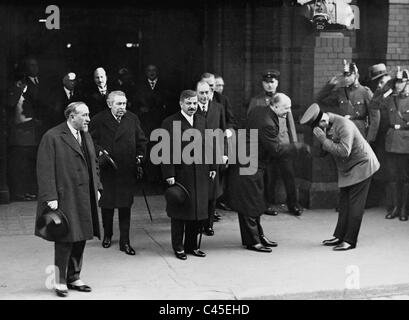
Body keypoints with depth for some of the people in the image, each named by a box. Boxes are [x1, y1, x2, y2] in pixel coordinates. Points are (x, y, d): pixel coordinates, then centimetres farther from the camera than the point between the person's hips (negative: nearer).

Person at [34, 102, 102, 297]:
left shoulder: (86, 136, 15)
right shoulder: (52, 137, -10)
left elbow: (93, 164, 23)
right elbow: (45, 170, -13)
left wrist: (96, 188, 13)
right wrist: (50, 198, -18)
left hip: (85, 198, 7)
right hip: (64, 198, -7)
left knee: (80, 239, 10)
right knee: (65, 240, -2)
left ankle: (73, 278, 23)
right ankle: (60, 282, 11)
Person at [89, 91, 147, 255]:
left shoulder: (132, 119, 6)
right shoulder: (99, 120, -2)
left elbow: (141, 140, 14)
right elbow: (91, 141, 1)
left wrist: (140, 155, 1)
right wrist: (99, 151, -16)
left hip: (127, 170, 1)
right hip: (107, 169, -1)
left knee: (125, 206, 1)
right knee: (107, 204, 11)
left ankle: (124, 241, 9)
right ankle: (107, 234, 34)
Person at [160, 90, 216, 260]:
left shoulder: (202, 121, 12)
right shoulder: (170, 123, -7)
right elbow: (166, 151, -10)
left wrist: (211, 167, 10)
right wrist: (169, 174, -15)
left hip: (200, 175, 5)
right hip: (180, 175, -5)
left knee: (198, 212, 10)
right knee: (179, 214, 5)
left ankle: (192, 245, 23)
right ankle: (178, 247, 18)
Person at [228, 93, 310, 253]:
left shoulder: (258, 110, 3)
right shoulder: (267, 124, -26)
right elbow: (276, 149, -22)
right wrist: (299, 147, -15)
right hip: (248, 168, -10)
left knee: (255, 202, 17)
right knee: (249, 203, 0)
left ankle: (258, 235, 28)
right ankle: (252, 241, 9)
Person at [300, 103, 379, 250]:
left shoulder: (343, 125, -27)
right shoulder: (324, 126, -1)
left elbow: (344, 151, -36)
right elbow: (321, 152, -2)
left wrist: (323, 139, -32)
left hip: (361, 165, -8)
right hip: (347, 169, 8)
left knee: (355, 203, -6)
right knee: (344, 202, 9)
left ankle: (350, 240, -3)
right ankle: (339, 236, 15)